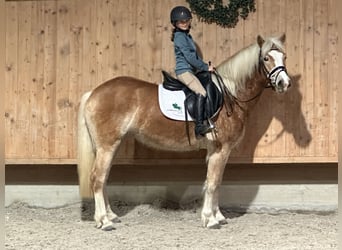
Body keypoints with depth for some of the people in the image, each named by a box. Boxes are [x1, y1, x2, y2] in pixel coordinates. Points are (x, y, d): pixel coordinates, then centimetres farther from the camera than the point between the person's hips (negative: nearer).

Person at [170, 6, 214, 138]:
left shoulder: (187, 35, 19)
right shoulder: (179, 36, -11)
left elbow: (195, 56, 22)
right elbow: (189, 57, -17)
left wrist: (205, 66, 8)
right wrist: (206, 67, -12)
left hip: (191, 70, 10)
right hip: (184, 71, -10)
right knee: (201, 92, -26)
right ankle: (199, 126, -33)